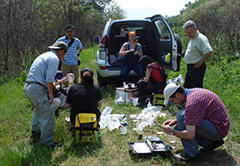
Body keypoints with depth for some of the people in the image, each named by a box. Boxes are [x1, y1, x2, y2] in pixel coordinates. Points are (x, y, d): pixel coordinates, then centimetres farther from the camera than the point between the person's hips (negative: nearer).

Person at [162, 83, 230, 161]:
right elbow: (191, 117, 22)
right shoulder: (192, 92, 4)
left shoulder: (192, 102, -26)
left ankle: (191, 153, -11)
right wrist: (175, 121, 10)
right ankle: (209, 142, 11)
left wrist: (172, 132, -12)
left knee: (181, 115, -20)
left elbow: (190, 135, -27)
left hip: (218, 130, -9)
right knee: (178, 129, 11)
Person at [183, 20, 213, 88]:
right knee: (187, 87, 19)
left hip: (196, 67, -10)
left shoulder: (201, 38, -18)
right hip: (189, 67, 10)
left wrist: (200, 63, -21)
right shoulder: (192, 38, 14)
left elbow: (209, 52, -28)